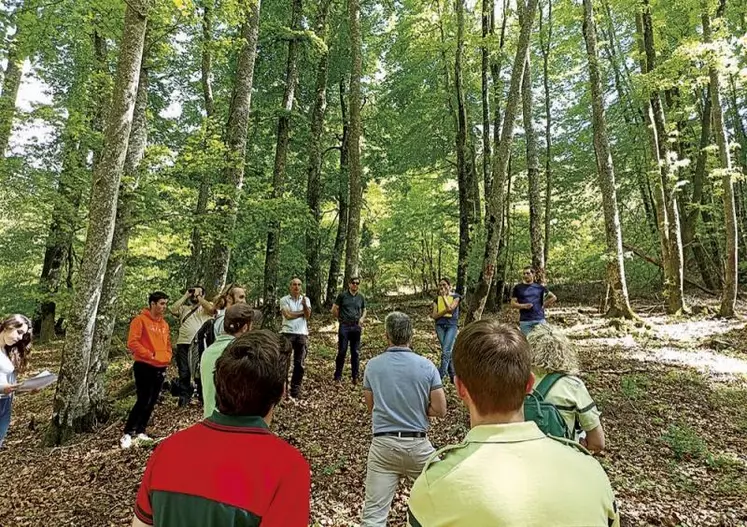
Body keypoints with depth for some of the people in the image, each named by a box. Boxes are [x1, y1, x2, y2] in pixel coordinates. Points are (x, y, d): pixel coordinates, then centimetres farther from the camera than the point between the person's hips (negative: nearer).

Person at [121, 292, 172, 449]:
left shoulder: (164, 324, 13)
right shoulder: (140, 320, -8)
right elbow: (132, 343, -16)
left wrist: (167, 357, 5)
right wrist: (150, 355, -16)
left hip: (161, 368, 7)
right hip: (144, 367, -7)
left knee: (152, 402, 10)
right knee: (142, 401, -8)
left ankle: (140, 431, 21)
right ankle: (127, 434, 3)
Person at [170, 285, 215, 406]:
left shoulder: (205, 308, 7)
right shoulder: (184, 308, 18)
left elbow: (211, 309, -16)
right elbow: (173, 310, -1)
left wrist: (198, 297, -6)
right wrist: (185, 296, 3)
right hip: (183, 344, 3)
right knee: (184, 372, 6)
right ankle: (184, 397, 17)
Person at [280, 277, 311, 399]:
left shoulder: (306, 299, 10)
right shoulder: (284, 299, 1)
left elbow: (307, 316, -4)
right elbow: (288, 315, -12)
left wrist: (304, 304, -21)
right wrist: (302, 312, -2)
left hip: (301, 334, 2)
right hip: (287, 333, -2)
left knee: (299, 363, 5)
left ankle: (296, 388, 15)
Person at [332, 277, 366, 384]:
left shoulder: (361, 297, 9)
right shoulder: (342, 295, -1)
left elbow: (364, 310, 20)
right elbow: (334, 309, 3)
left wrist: (362, 318, 2)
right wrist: (341, 319, 5)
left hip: (356, 327, 3)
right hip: (344, 327, -3)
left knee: (355, 352, 8)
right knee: (342, 351, 0)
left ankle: (355, 376, 17)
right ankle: (338, 376, 11)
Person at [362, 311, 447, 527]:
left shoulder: (372, 366, -3)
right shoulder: (426, 366, -8)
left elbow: (371, 406, 9)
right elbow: (440, 410, -4)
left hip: (383, 445, 1)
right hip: (418, 444, 0)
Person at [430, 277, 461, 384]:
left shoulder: (456, 296, 1)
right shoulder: (437, 299, 9)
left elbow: (450, 308, -15)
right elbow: (434, 315, -1)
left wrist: (444, 296, -10)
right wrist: (445, 311, -16)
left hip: (451, 325, -3)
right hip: (440, 325, 3)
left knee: (446, 351, -13)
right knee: (448, 351, 6)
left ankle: (440, 376, -10)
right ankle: (453, 376, 18)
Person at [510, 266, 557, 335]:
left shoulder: (539, 287, 10)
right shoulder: (518, 288, 6)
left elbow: (553, 297, 17)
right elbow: (513, 304, 3)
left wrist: (545, 305, 7)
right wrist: (523, 306, -13)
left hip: (540, 320, 1)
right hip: (525, 321, -1)